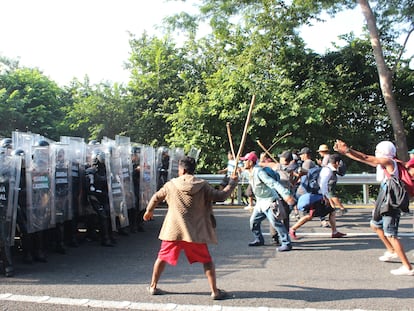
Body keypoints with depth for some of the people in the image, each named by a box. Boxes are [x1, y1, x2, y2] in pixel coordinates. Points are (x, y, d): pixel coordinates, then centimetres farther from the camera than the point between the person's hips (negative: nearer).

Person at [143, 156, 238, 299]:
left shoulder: (171, 184, 2)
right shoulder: (202, 185, -4)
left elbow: (156, 197, 15)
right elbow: (221, 196, -1)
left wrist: (149, 211, 34)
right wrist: (232, 182, 15)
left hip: (173, 230, 1)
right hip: (195, 232, -1)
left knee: (162, 258, 19)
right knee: (207, 261, 12)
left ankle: (153, 286, 28)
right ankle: (215, 291, 10)